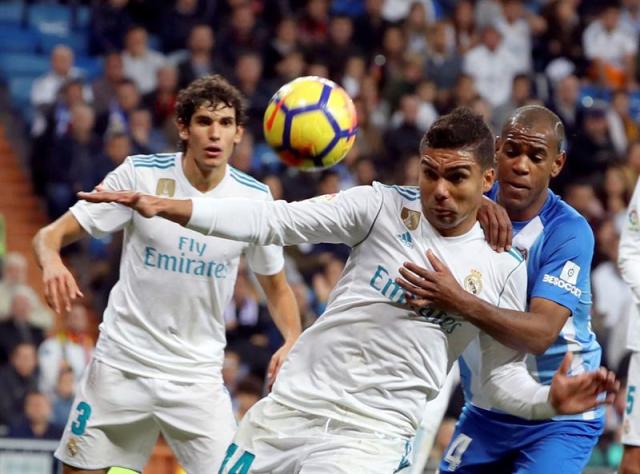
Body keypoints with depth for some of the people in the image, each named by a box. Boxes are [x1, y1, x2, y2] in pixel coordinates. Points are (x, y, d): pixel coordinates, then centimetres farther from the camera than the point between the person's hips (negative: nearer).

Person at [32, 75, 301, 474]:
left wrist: (293, 340, -11)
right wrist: (51, 261, -31)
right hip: (121, 365, -1)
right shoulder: (140, 175, -9)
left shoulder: (254, 198, -4)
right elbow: (51, 234, -7)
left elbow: (276, 286, 10)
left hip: (198, 376, 1)